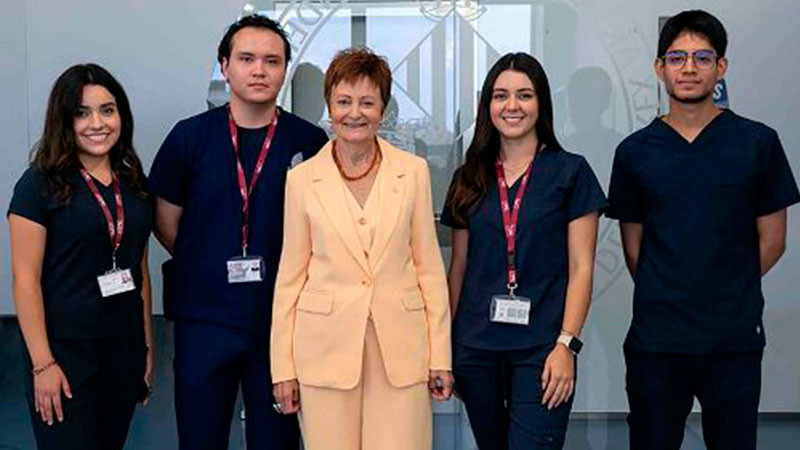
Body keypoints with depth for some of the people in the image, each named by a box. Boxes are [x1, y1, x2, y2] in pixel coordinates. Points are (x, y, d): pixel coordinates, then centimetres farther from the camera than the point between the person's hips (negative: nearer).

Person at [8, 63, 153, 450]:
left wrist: (147, 345, 11)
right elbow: (25, 279, -11)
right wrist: (42, 364, -15)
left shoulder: (134, 182, 8)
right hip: (64, 349, -5)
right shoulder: (40, 183, -8)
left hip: (123, 347, 5)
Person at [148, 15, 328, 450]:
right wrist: (211, 268, 5)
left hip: (283, 320, 0)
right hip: (204, 319, 0)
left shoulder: (310, 142, -2)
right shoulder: (189, 137, -1)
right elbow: (167, 226, 7)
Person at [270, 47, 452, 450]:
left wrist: (440, 356, 3)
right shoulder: (302, 179, 2)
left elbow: (429, 267, 5)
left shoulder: (413, 171, 3)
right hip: (326, 348, 0)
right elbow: (290, 276, 5)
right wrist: (283, 365, 3)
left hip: (401, 348, 0)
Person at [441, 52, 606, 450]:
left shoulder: (570, 171, -1)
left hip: (541, 348, -3)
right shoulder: (470, 178, 9)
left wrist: (566, 344, -12)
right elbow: (458, 267, 13)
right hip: (476, 346, 3)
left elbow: (581, 268, -3)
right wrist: (446, 345, 9)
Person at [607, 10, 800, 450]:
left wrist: (726, 295, 4)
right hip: (656, 339, 1)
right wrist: (665, 299, 5)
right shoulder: (635, 151, 4)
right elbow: (633, 245, 9)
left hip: (735, 339, -1)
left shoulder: (758, 143, 0)